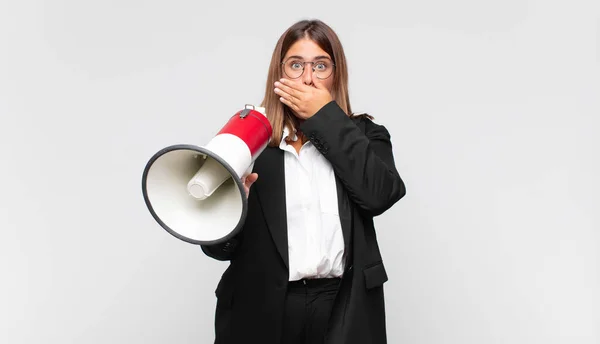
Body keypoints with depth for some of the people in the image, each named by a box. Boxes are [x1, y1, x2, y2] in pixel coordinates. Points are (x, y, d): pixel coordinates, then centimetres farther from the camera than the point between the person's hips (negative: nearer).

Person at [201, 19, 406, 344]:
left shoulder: (361, 134, 5)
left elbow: (381, 194, -16)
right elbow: (219, 246, -3)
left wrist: (327, 117, -10)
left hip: (344, 309, 1)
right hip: (262, 308, -1)